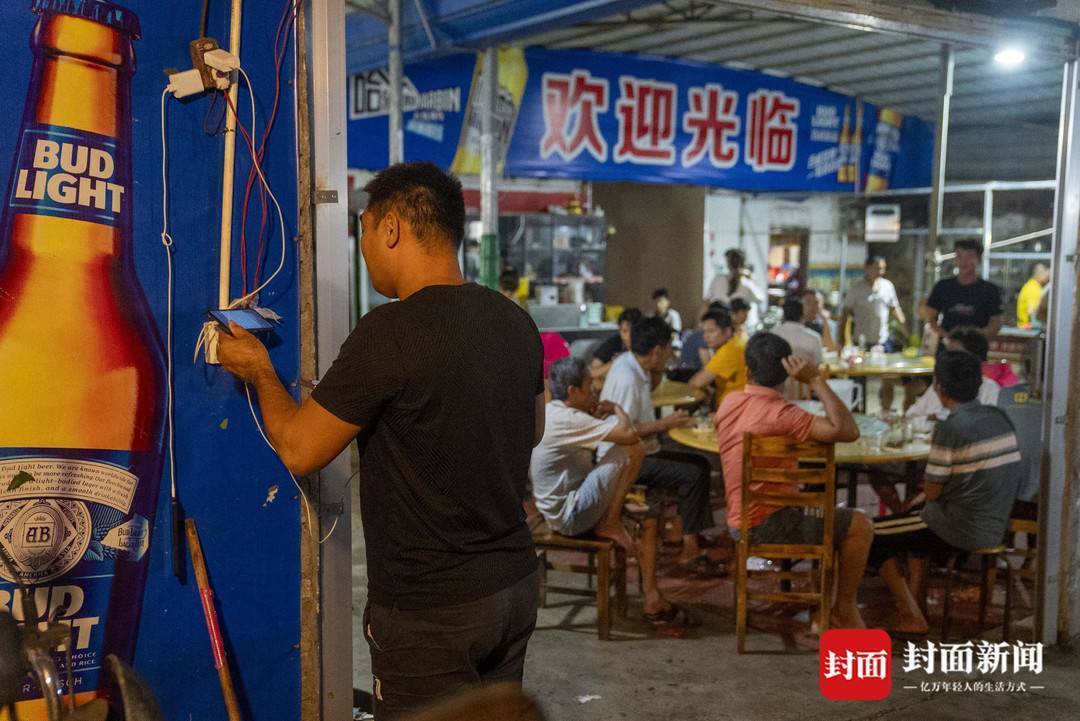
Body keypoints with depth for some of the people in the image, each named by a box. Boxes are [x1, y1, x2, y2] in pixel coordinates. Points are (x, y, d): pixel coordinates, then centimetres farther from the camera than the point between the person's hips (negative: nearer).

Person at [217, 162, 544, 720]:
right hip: (516, 584, 7)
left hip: (430, 608, -7)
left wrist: (259, 371, 5)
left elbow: (298, 450, -13)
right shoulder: (516, 322, 1)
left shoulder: (390, 333, -21)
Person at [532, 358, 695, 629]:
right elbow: (629, 435, -27)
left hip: (567, 507, 11)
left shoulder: (553, 413, 10)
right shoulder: (566, 419, -22)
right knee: (633, 450, -20)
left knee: (647, 517, 10)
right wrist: (617, 410, -5)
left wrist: (598, 415, 1)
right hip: (570, 516, -11)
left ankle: (653, 601, 8)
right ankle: (610, 524, -5)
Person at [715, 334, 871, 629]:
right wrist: (816, 380, -25)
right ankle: (845, 611, 15)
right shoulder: (782, 413, -25)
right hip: (767, 527, -8)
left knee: (825, 514, 30)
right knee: (859, 525, 0)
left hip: (740, 521, 9)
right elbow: (848, 431, -30)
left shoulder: (728, 403, -1)